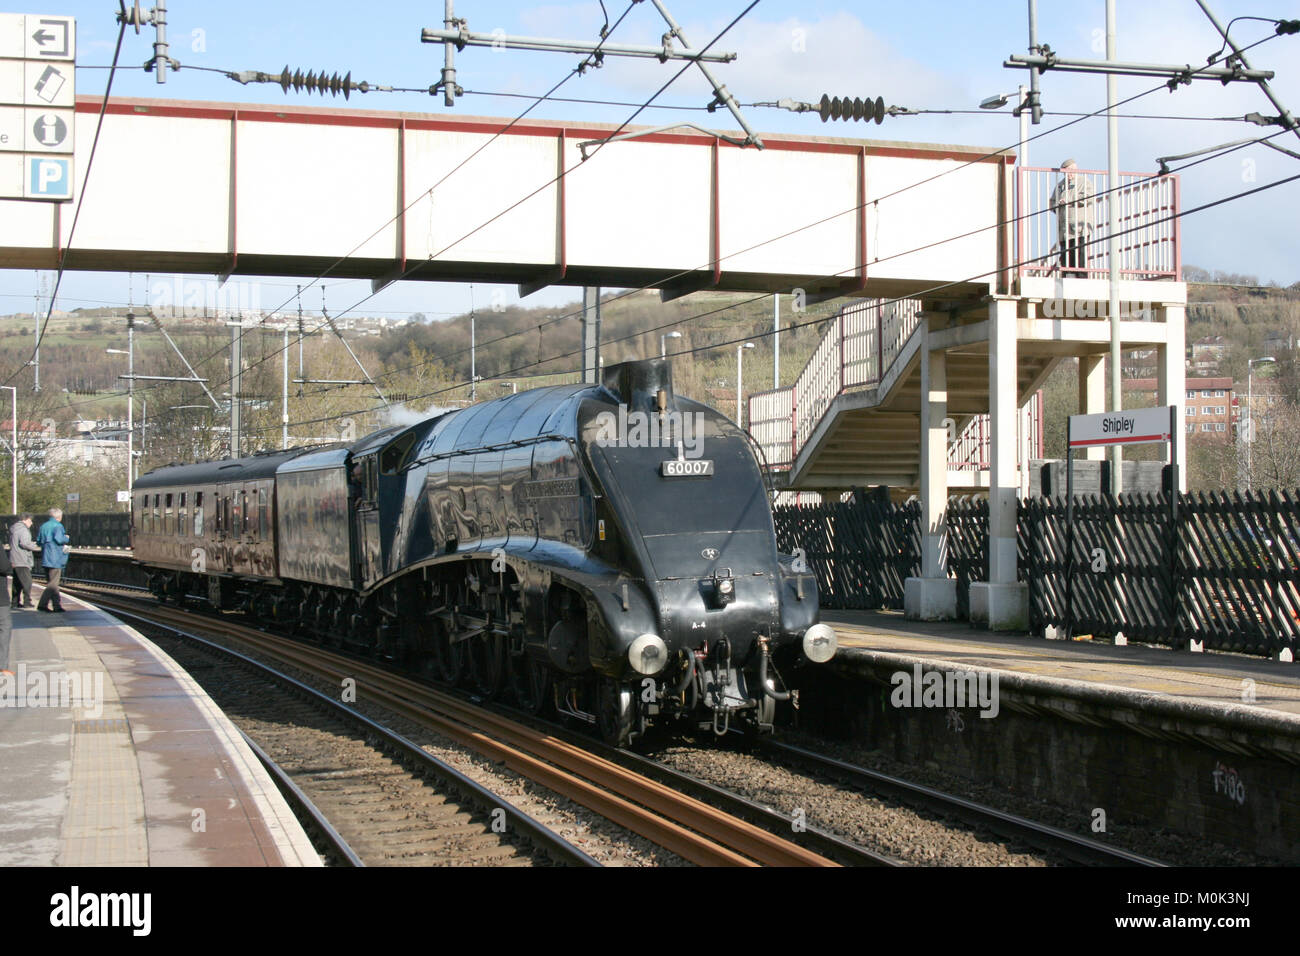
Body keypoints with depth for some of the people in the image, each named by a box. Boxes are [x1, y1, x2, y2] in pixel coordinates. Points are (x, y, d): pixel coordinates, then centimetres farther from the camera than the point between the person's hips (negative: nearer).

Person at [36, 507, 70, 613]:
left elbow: (38, 541, 14)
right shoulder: (58, 526, -11)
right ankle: (42, 604, -11)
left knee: (53, 582, 14)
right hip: (55, 559, -8)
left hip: (45, 558, 8)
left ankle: (57, 605, 15)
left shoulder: (43, 526, 13)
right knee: (53, 583, -5)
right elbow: (59, 539, -23)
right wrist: (67, 538, -5)